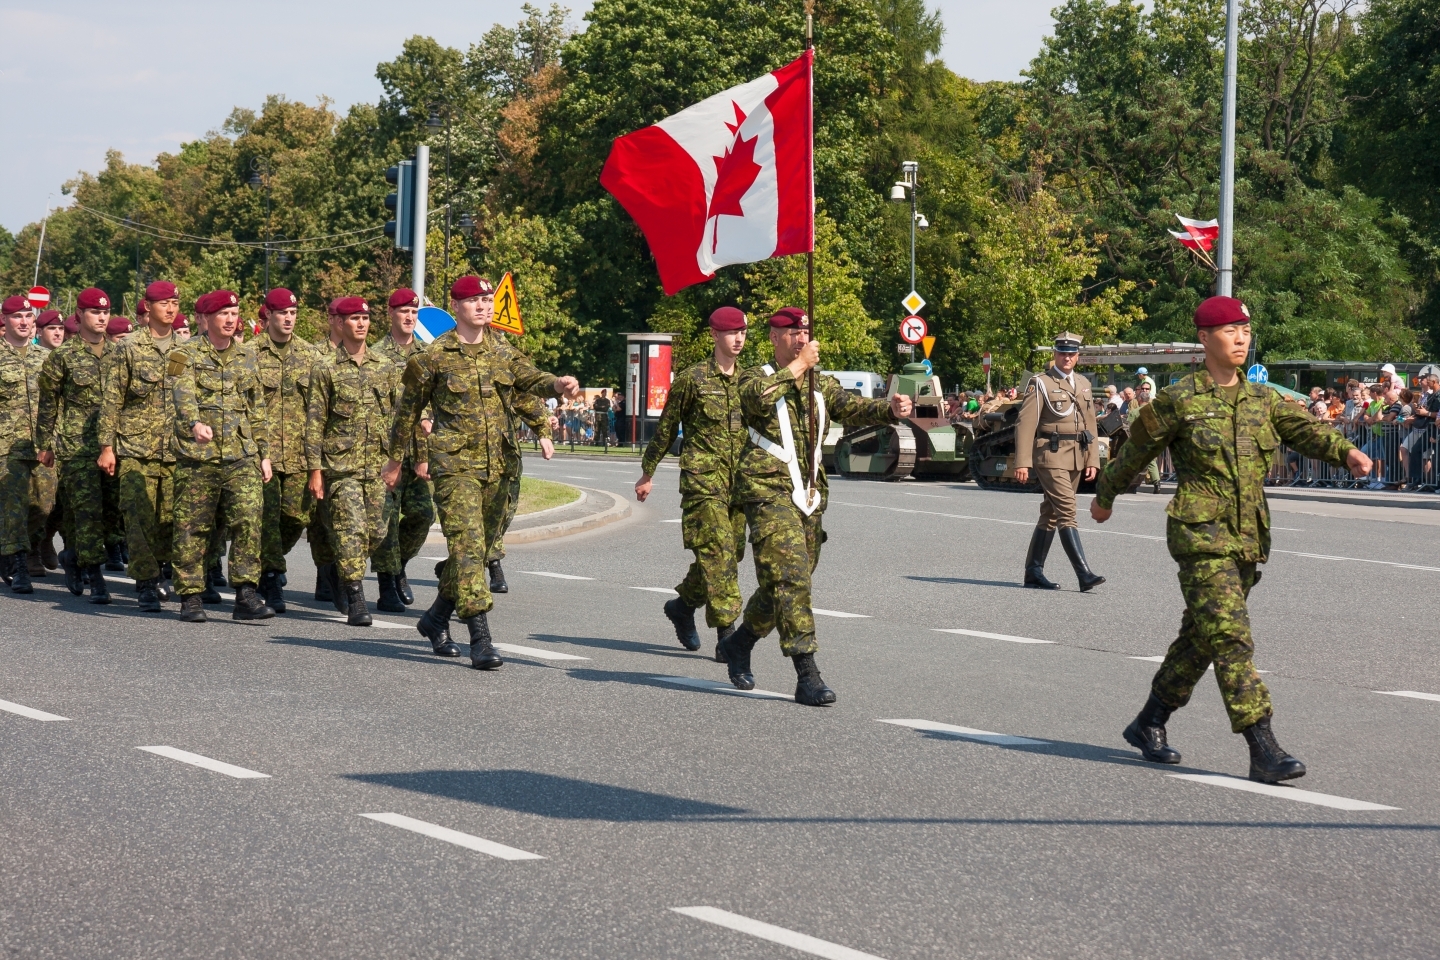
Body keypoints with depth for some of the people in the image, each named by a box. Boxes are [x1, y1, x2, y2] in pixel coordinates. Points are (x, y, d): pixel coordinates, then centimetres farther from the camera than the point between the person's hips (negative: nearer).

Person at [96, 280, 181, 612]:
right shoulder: (128, 348, 1)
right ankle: (146, 585, -3)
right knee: (140, 517, -7)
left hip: (176, 450, 3)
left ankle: (154, 572, 25)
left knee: (171, 519, 5)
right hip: (136, 449, -3)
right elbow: (111, 399, 1)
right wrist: (106, 446, -5)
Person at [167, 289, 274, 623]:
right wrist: (195, 423, -38)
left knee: (249, 521, -10)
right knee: (193, 529, 1)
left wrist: (264, 454, 15)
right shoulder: (186, 355, 0)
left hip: (243, 458, 3)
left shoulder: (247, 359, 16)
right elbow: (183, 395, -18)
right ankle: (190, 598, 10)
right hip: (197, 457, -3)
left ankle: (246, 595, -8)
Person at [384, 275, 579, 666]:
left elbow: (532, 379, -7)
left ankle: (436, 618, 32)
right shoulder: (435, 357, -1)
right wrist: (395, 459, 13)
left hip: (496, 466, 5)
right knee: (467, 544, -15)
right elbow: (409, 410, 8)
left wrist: (559, 384, -30)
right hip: (454, 465, -5)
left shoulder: (504, 354, 10)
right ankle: (480, 638, -19)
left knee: (476, 546, 13)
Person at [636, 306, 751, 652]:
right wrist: (648, 473, 9)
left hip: (738, 482, 6)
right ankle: (726, 631, -12)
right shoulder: (692, 379, -2)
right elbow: (666, 428, 5)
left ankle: (683, 604, 27)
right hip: (703, 480, -6)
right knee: (717, 552, -13)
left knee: (729, 553, 6)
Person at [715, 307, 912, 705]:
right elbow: (758, 397, -23)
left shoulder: (821, 385, 17)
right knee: (790, 577, -17)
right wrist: (798, 364, -15)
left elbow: (852, 408, 1)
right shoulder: (757, 377, 1)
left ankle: (737, 644, 35)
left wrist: (890, 409, -19)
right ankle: (807, 677, -20)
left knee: (789, 581, 13)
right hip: (769, 491, -7)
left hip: (809, 494, 7)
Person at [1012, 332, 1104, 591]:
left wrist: (1092, 460, 8)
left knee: (1051, 514, 12)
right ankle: (1084, 575, -20)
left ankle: (1034, 572, 19)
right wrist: (1022, 462, -18)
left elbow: (1090, 424, 18)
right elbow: (1025, 423, -10)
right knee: (1066, 511, -14)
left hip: (1076, 458, 7)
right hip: (1050, 455, -7)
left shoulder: (1083, 385, 16)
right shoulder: (1040, 383, -5)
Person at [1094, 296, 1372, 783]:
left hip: (1247, 537, 6)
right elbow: (1136, 449, 9)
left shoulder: (1262, 400, 12)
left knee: (1200, 638, 15)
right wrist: (1105, 496, 21)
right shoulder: (1178, 400, -3)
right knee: (1230, 637, -14)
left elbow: (1306, 430, -2)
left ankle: (1148, 724, 31)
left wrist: (1346, 452, -22)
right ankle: (1263, 750, -17)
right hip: (1201, 533, -6)